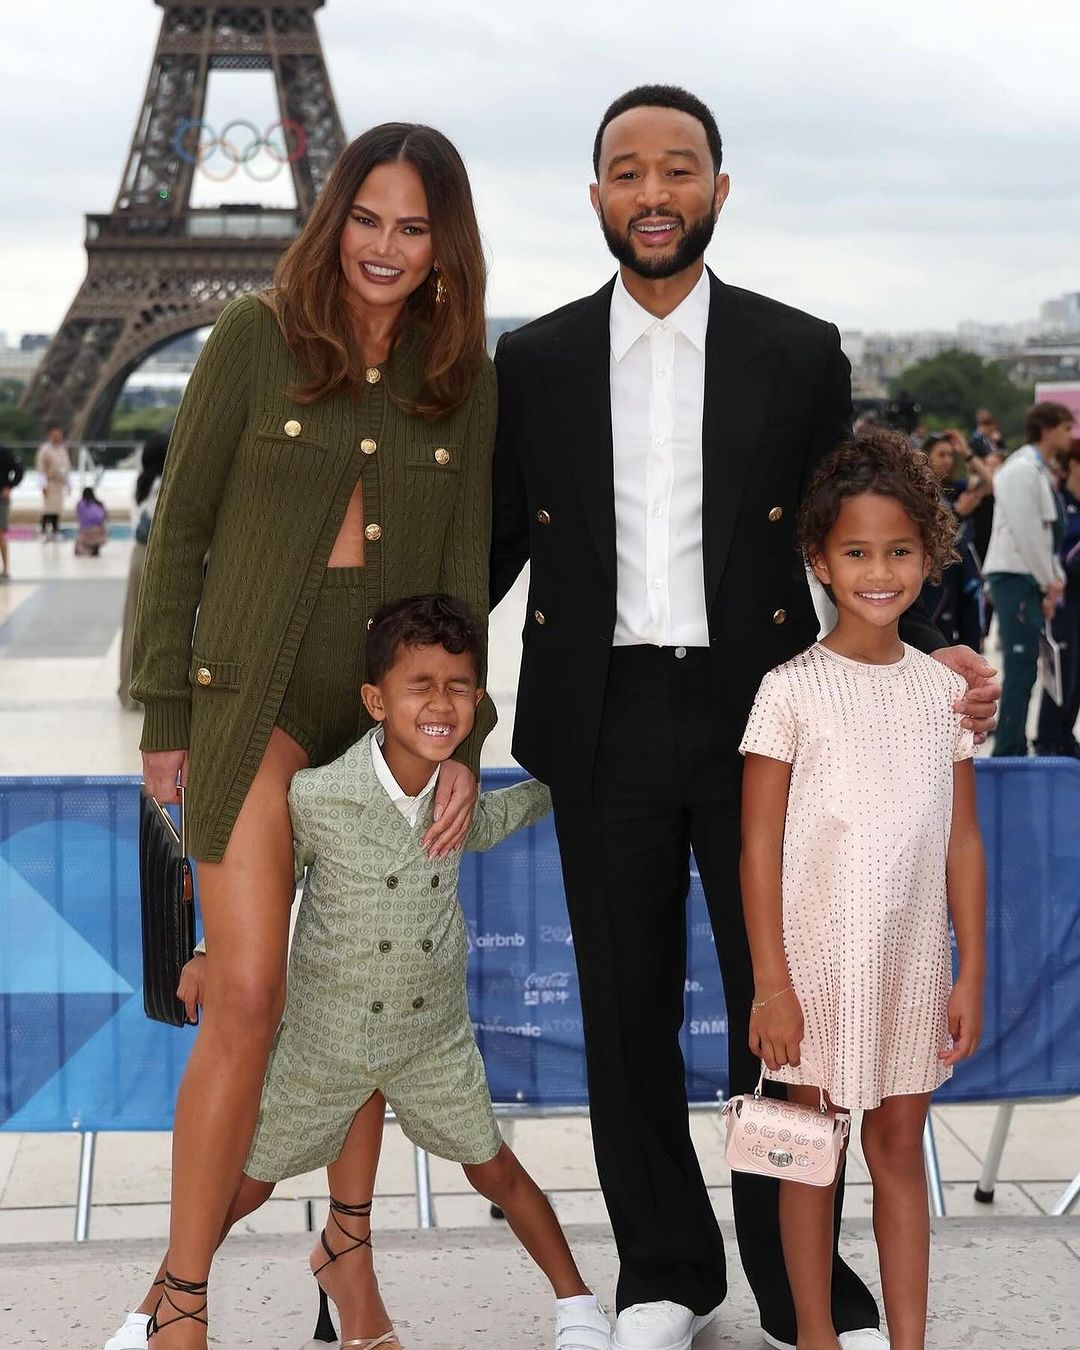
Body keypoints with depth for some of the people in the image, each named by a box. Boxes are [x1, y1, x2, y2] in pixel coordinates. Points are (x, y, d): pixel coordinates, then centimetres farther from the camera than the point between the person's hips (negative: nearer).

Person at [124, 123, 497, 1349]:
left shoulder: (464, 378, 6)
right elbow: (180, 530, 0)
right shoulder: (256, 339, -3)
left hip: (397, 709, 3)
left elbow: (466, 569, 7)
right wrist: (167, 713, -3)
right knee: (248, 999, -11)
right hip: (259, 697, -3)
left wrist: (459, 742, 0)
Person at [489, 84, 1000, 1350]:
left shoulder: (800, 354, 3)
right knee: (628, 1010, 10)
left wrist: (929, 654, -11)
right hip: (603, 725, 1)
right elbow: (497, 540, 9)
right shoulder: (536, 361, 6)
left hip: (756, 719, -1)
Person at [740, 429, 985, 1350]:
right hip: (816, 959, -3)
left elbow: (963, 842, 5)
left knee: (902, 1146, 13)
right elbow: (760, 849, -8)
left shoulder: (945, 691, 1)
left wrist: (971, 975, 3)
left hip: (913, 963, 3)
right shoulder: (791, 691, -10)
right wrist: (771, 983, -10)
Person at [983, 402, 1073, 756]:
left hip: (1033, 579, 9)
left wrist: (1055, 578, 9)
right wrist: (1050, 581, -13)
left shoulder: (1041, 471, 17)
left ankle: (1012, 749, 14)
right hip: (1015, 577, -9)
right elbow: (1025, 531, -18)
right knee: (1021, 669, -9)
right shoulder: (1022, 469, -13)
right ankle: (1009, 752, -5)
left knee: (1024, 669, 9)